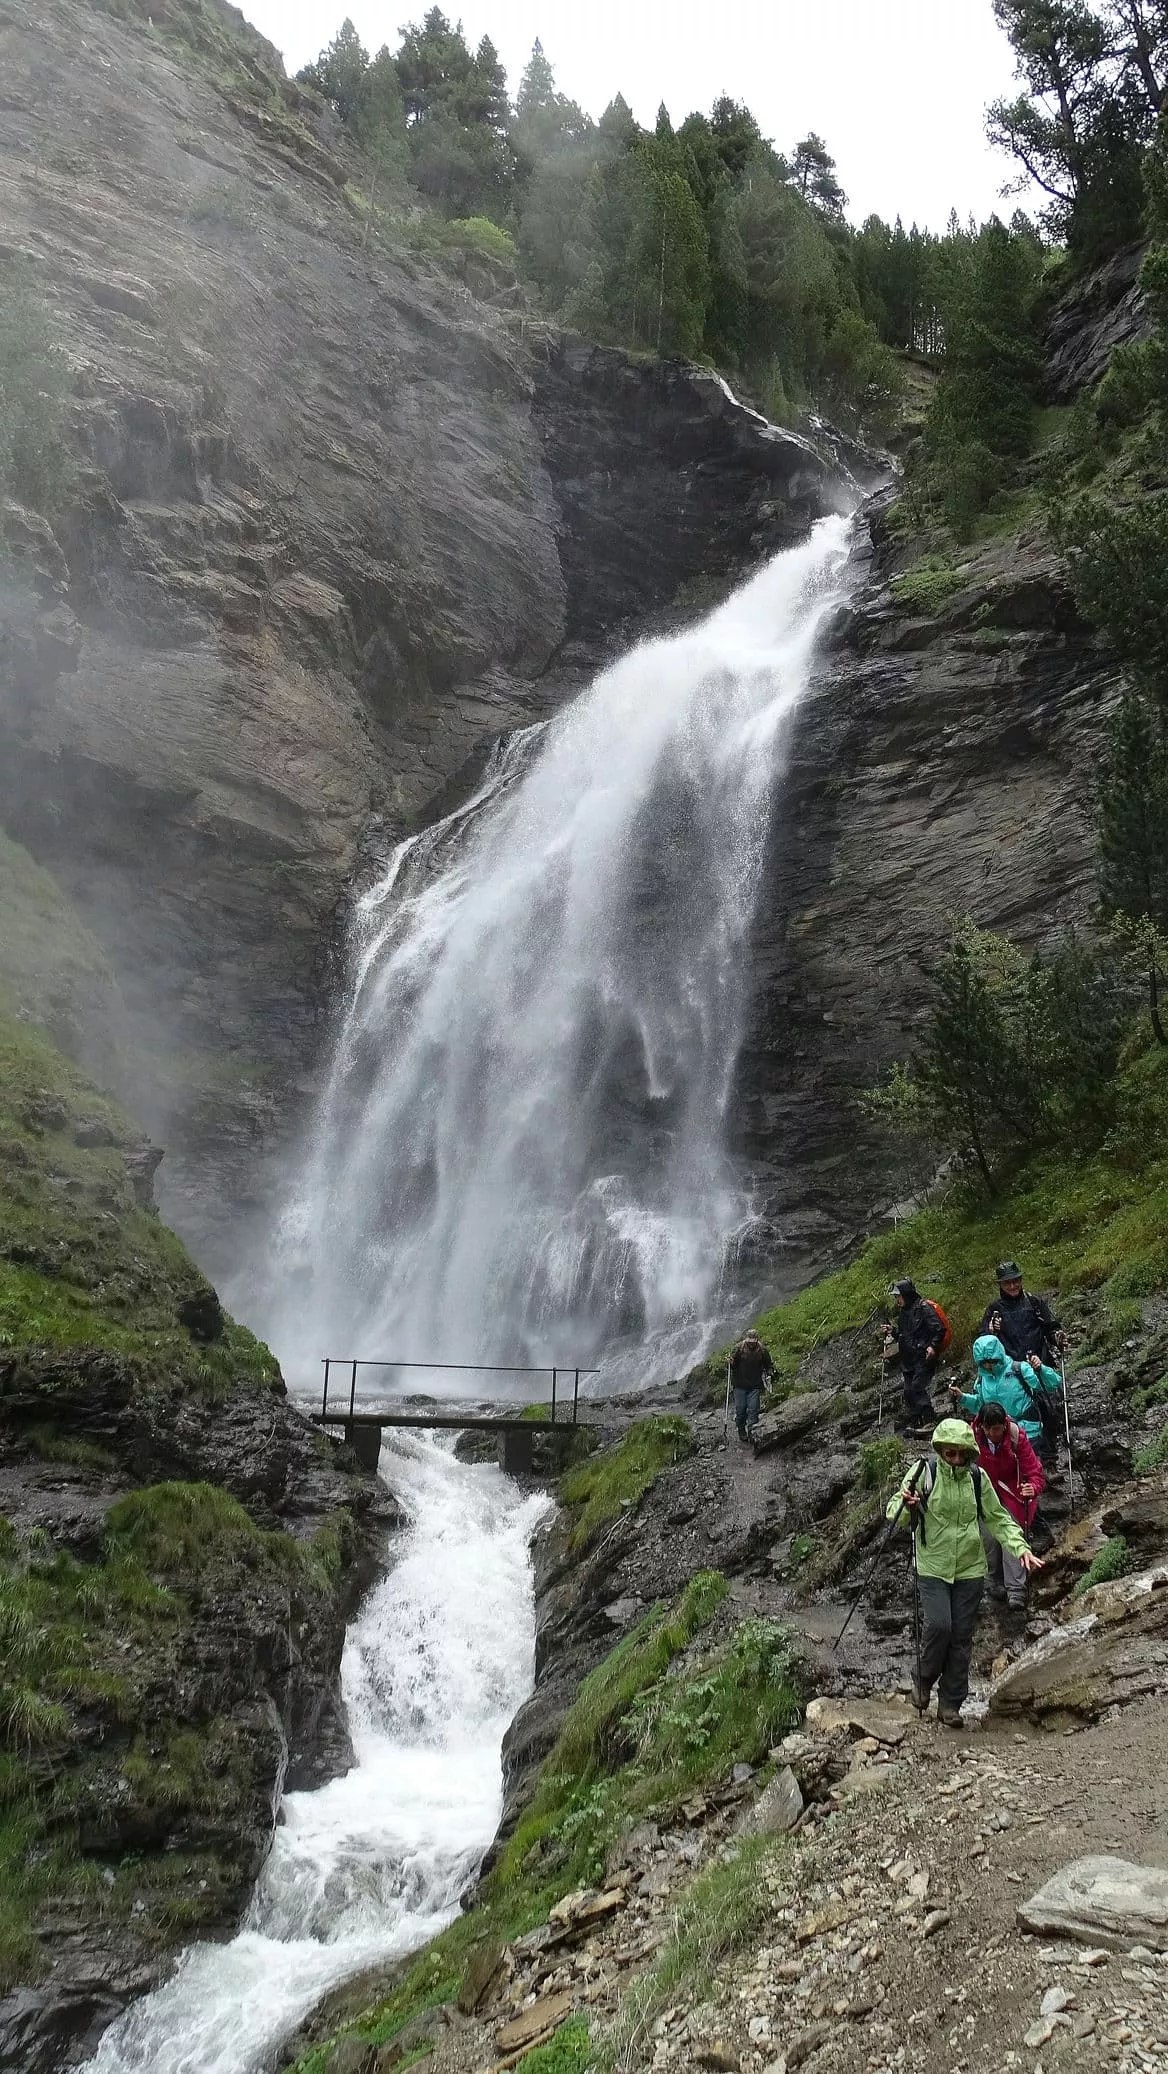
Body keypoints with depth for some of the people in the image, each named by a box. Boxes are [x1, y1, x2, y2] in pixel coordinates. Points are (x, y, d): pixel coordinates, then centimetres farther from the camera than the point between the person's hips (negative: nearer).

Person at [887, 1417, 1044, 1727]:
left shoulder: (978, 1478, -2)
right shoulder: (923, 1472, -10)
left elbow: (998, 1519, 6)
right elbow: (893, 1512, -6)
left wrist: (1021, 1548, -8)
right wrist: (905, 1505, -29)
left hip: (970, 1569, 3)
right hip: (932, 1566, -3)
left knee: (961, 1637, 6)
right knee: (938, 1626, -16)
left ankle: (950, 1704, 19)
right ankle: (923, 1681, 12)